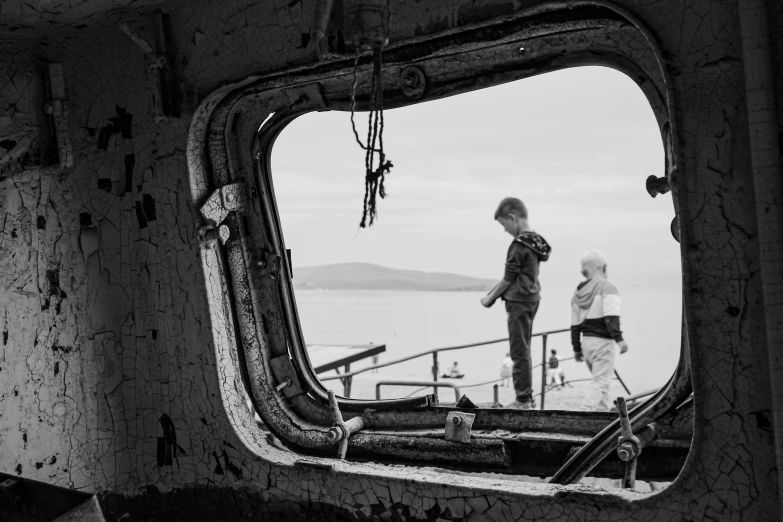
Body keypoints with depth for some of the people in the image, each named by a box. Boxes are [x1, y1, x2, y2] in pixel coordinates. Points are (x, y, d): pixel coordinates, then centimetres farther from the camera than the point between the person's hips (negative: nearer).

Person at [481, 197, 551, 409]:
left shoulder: (519, 245, -17)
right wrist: (493, 294, 14)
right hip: (531, 299, 9)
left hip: (519, 302, -9)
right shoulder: (534, 241, 10)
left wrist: (490, 298, 0)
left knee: (519, 352, -3)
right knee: (523, 350, 15)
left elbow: (509, 278, -13)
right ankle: (527, 397, 21)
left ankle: (523, 398, 0)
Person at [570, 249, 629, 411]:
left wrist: (576, 348, 18)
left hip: (586, 341, 7)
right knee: (600, 383, -7)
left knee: (600, 381, 19)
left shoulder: (579, 292, 12)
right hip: (602, 341, -7)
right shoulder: (606, 287, -7)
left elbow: (575, 324, 13)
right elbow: (611, 317, -21)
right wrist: (619, 338, -24)